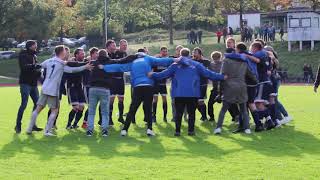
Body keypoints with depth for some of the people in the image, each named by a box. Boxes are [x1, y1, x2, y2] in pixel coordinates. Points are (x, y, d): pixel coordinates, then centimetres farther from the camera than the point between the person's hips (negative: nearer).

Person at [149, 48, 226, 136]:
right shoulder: (196, 65, 8)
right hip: (193, 93, 0)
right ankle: (191, 130, 4)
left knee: (179, 113, 6)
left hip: (178, 94, 0)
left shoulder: (175, 65, 8)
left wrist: (152, 75, 13)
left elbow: (164, 74, 4)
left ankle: (177, 131, 2)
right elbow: (208, 74, 6)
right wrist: (222, 77, 12)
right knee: (191, 112, 8)